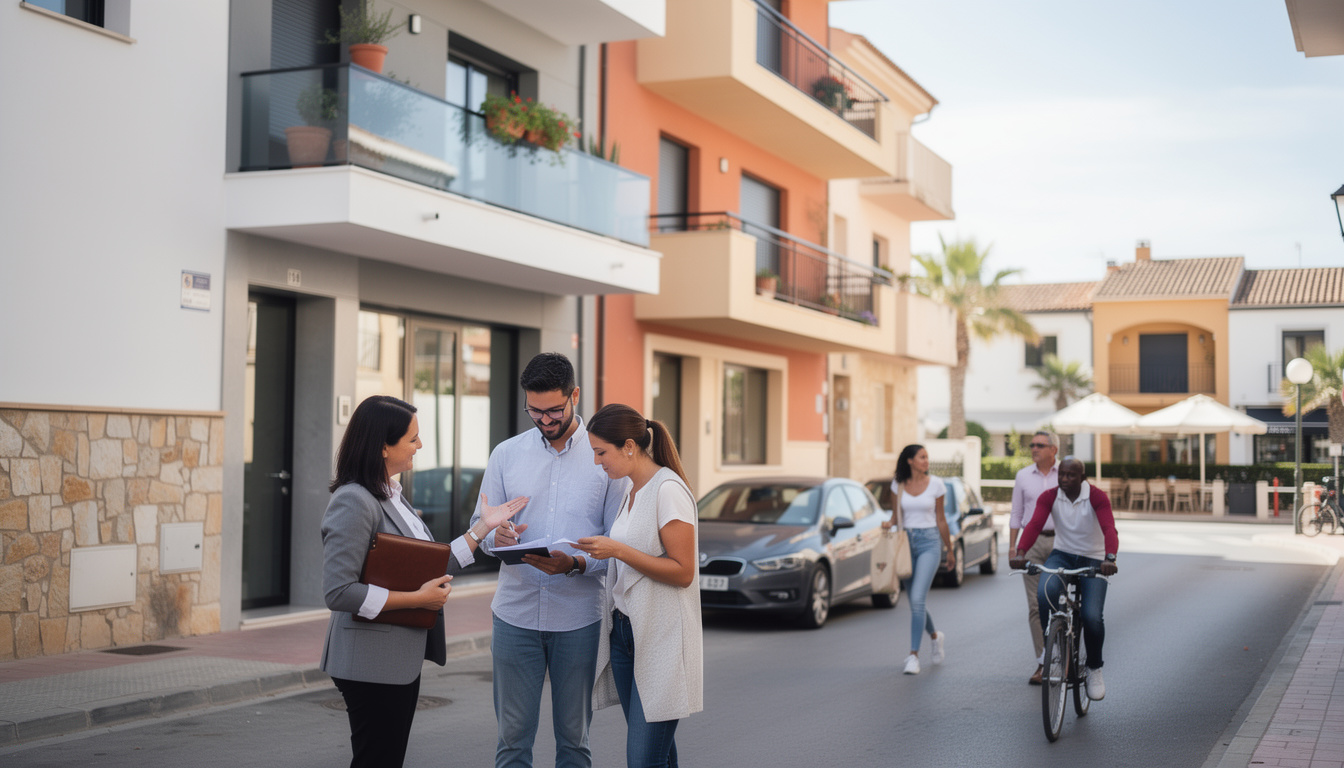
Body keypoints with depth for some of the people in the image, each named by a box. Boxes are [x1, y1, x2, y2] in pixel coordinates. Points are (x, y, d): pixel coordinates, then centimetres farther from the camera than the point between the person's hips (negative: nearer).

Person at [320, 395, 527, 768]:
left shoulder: (393, 496, 13)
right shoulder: (354, 502, -17)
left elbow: (434, 569, 13)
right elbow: (338, 592, -24)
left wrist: (483, 526, 11)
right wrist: (416, 599, -20)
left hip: (403, 660, 9)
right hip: (371, 665, -9)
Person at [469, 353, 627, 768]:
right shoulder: (506, 454, 6)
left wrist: (576, 564, -20)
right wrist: (497, 536, -14)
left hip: (578, 618, -1)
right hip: (515, 613, 1)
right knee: (513, 734, 5)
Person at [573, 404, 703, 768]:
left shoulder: (668, 489, -13)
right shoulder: (631, 491, 14)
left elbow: (682, 572, -17)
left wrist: (618, 550, -19)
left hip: (661, 640, -8)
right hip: (625, 629, 8)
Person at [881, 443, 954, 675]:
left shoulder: (935, 484, 0)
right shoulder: (898, 484, 5)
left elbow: (940, 520, 8)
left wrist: (950, 550, 13)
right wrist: (889, 523, -10)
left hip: (929, 542, -3)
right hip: (906, 541, 3)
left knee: (917, 599, -16)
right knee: (915, 602, 10)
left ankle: (914, 655, -11)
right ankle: (935, 636, 39)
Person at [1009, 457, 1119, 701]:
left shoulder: (1097, 497, -14)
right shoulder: (1049, 497, -7)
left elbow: (1109, 529, -28)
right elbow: (1034, 525, -21)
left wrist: (1110, 558, -48)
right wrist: (1020, 552, -40)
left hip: (1092, 560, -2)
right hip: (1061, 555, 2)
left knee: (1092, 617, -18)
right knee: (1045, 593, -31)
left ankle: (1094, 669, 8)